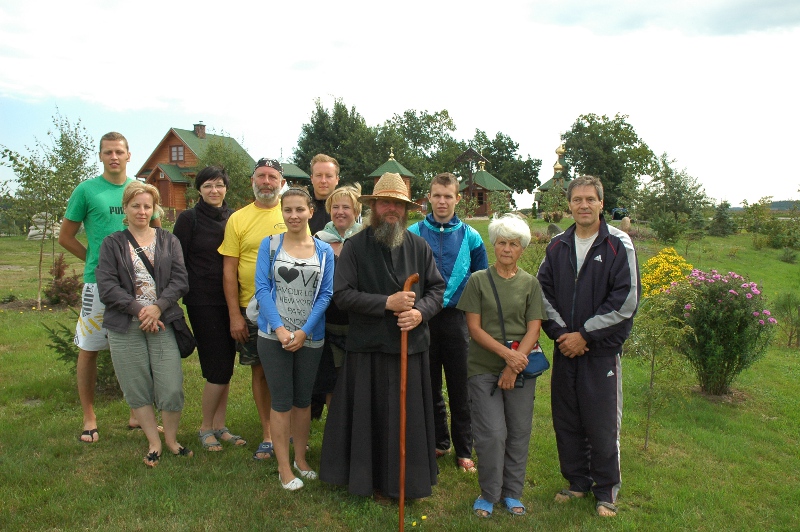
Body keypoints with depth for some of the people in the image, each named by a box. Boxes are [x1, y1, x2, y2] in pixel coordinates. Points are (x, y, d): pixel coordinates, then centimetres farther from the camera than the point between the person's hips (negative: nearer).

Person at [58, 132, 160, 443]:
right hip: (98, 282, -2)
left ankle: (137, 414, 22)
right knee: (88, 349, 4)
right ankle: (89, 418, 19)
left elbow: (157, 232, 17)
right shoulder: (86, 190, 0)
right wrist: (97, 260, 1)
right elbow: (66, 237, 5)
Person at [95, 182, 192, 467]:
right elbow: (107, 287, -3)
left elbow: (180, 280, 0)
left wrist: (158, 307, -14)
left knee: (171, 389, -5)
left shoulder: (169, 241, 10)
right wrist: (138, 309, -13)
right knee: (137, 389, 6)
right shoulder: (112, 244, 7)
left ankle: (171, 439, 19)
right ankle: (154, 442, 22)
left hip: (163, 323, 0)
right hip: (125, 327, 0)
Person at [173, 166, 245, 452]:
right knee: (219, 369, -5)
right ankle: (205, 427, 15)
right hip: (203, 301, -4)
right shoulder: (189, 218, -3)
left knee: (225, 367, 9)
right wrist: (180, 295, -8)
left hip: (230, 300, 5)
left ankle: (219, 426, 22)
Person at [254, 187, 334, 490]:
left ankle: (300, 459, 30)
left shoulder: (324, 251, 3)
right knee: (281, 401, 3)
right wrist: (279, 328, -16)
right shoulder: (269, 245, 0)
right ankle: (284, 468, 16)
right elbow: (262, 289, -5)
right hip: (274, 336, -1)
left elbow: (325, 294, -1)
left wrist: (304, 331, -11)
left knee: (303, 400, 13)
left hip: (310, 337, 2)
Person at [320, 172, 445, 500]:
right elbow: (341, 294, -10)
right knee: (370, 416, 7)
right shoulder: (355, 246, -3)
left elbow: (438, 288, 8)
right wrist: (386, 303, -17)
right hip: (368, 349, -2)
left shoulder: (419, 247, 6)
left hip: (410, 347, 2)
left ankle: (405, 482, 27)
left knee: (408, 417, 9)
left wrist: (420, 312, -11)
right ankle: (368, 479, 26)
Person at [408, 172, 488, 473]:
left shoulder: (470, 237, 3)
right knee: (429, 386, 12)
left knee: (460, 388, 5)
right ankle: (438, 442, 29)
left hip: (456, 319, 0)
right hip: (422, 319, 1)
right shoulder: (413, 234, 1)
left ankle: (464, 450, 18)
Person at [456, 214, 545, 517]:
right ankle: (489, 494, 16)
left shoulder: (531, 284, 6)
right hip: (484, 367, -2)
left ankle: (512, 493, 26)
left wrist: (514, 365, -12)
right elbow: (474, 327, -4)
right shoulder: (478, 280, 2)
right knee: (492, 433, -4)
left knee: (519, 432, 7)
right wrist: (506, 353, -15)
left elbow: (533, 330, 0)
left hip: (521, 366, 2)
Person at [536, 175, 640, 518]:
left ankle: (606, 491, 22)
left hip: (602, 350, -4)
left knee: (603, 424, 3)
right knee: (566, 420, 11)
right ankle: (577, 482, 29)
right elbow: (544, 292, 7)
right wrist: (560, 333, -7)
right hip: (564, 348, 4)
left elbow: (626, 300, -11)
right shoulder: (557, 246, 7)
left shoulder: (619, 245, -6)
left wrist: (584, 335, -13)